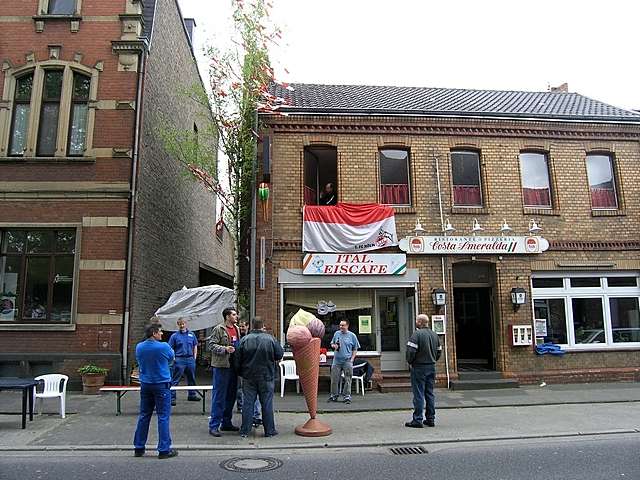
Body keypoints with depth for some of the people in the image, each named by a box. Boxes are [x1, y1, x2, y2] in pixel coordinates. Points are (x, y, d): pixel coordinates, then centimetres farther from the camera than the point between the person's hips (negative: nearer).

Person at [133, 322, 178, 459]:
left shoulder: (139, 347, -1)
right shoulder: (164, 346, -16)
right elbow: (172, 359, 3)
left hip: (145, 384, 6)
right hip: (161, 384, -5)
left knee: (144, 416, 14)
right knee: (163, 417, 0)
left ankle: (139, 448, 22)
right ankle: (164, 450, 4)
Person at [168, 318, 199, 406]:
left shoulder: (191, 334, 9)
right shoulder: (174, 336, -2)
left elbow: (195, 346, 16)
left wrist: (194, 357, 10)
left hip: (190, 359, 4)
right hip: (179, 360, -4)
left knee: (192, 379, 14)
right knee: (175, 380, -3)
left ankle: (192, 395, 27)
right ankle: (172, 398, 2)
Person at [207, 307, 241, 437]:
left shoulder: (236, 329, 14)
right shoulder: (218, 329, -9)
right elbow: (211, 345, -13)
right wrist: (225, 349, -24)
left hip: (233, 366, 8)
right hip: (221, 366, -8)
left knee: (231, 396, 13)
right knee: (219, 397, -4)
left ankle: (226, 423, 25)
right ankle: (214, 425, 4)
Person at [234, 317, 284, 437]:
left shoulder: (244, 340, -6)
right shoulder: (270, 339, -9)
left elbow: (237, 360, -1)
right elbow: (280, 355, -2)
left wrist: (241, 372, 13)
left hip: (248, 377, 1)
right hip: (266, 377, -1)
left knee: (248, 403, 8)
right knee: (267, 404, 6)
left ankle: (245, 430, 14)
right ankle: (269, 430, 12)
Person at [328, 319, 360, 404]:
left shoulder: (352, 335, 1)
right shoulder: (336, 333, 8)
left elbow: (355, 349, 5)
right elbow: (332, 343, 20)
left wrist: (352, 359, -5)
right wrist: (334, 346, -4)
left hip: (347, 361, -2)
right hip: (336, 361, 2)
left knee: (347, 380, 0)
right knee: (334, 379, 5)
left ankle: (347, 396, 9)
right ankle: (334, 395, 17)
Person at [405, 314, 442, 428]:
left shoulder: (417, 334, -15)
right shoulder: (434, 335, 9)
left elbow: (411, 351, -21)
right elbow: (439, 351, 14)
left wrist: (410, 361, -5)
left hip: (419, 367, -7)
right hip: (432, 367, 7)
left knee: (418, 394, -2)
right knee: (430, 394, 13)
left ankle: (417, 420, 1)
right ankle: (430, 419, 18)